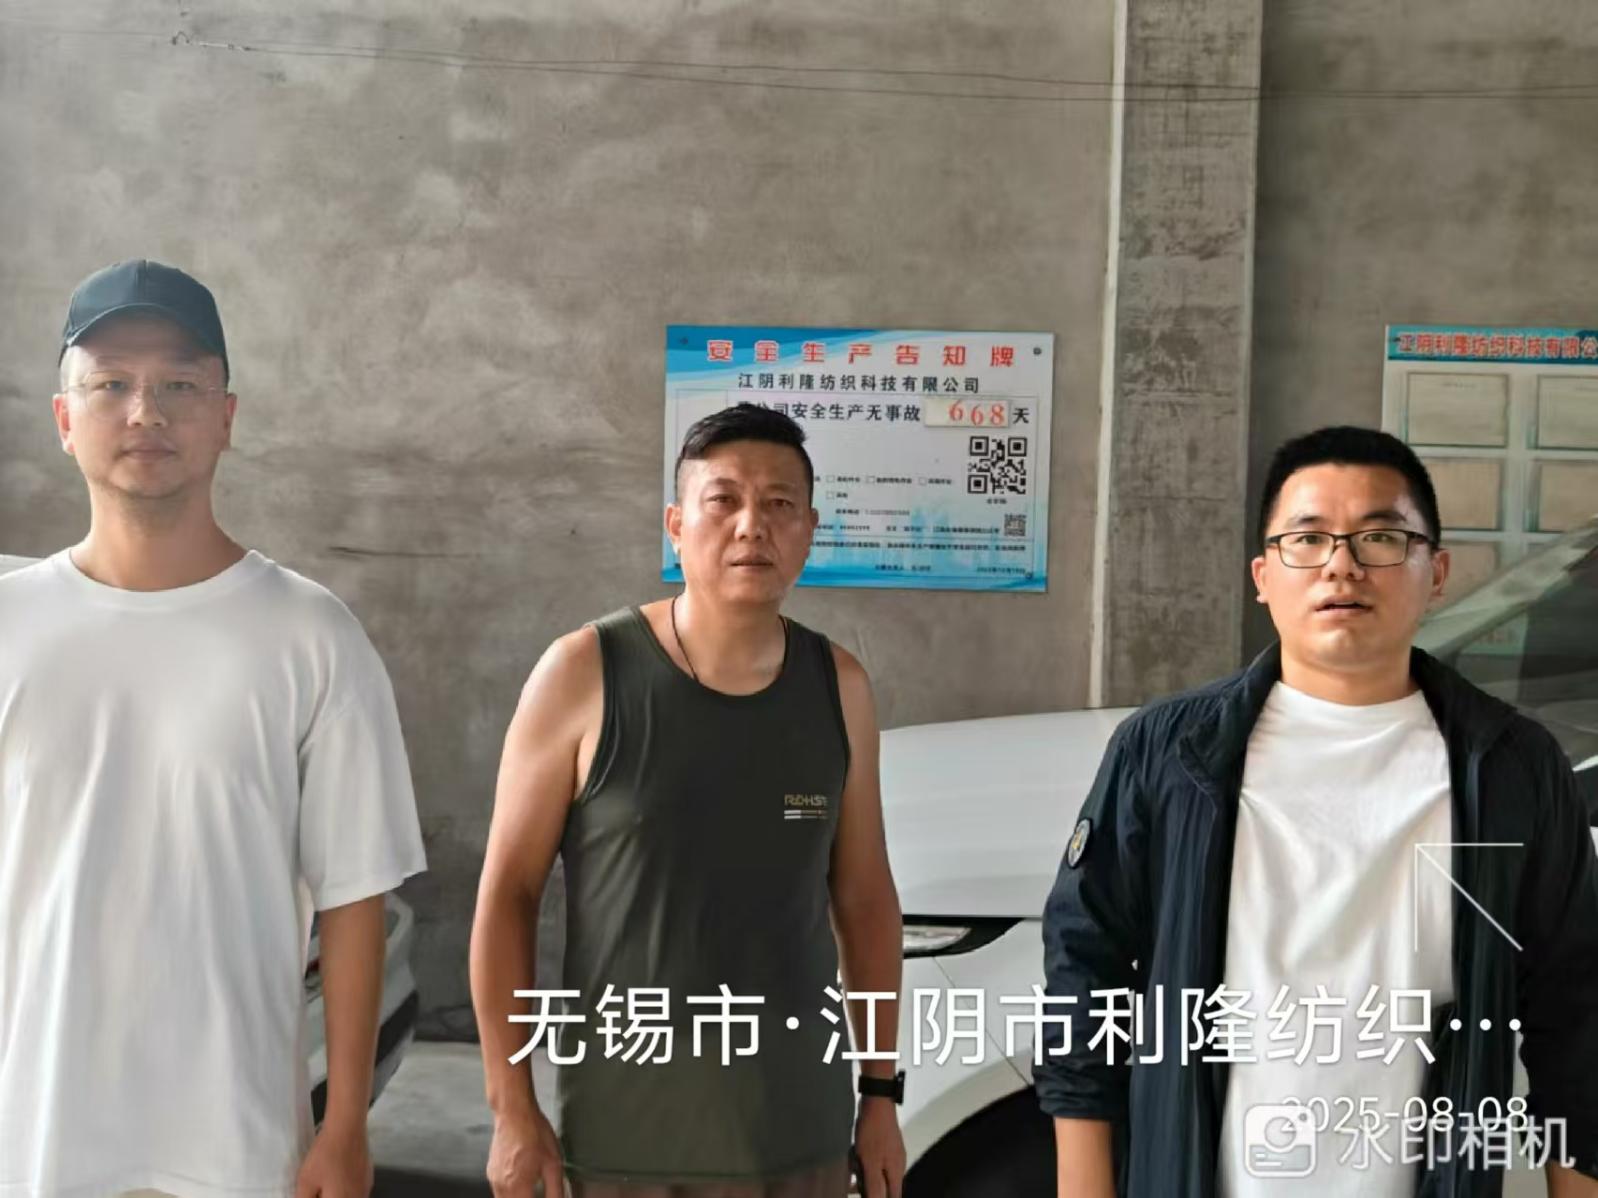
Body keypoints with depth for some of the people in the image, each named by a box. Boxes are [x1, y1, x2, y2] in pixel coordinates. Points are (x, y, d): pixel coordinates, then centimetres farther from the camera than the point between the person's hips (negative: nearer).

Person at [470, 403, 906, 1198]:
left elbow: (865, 898, 8)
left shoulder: (838, 688, 0)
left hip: (798, 1134, 3)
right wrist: (512, 1109, -7)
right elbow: (506, 893, -6)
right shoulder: (585, 674, -9)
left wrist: (881, 1093, 9)